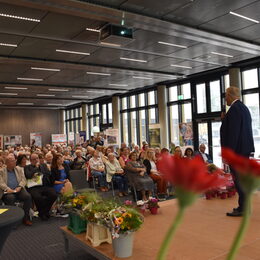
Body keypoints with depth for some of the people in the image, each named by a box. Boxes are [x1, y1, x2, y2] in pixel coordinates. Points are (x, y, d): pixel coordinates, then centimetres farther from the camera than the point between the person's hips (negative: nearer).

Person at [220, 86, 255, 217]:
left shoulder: (234, 109, -16)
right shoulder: (243, 107, 15)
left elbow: (233, 132, -22)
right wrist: (225, 119, 11)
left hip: (237, 149, -11)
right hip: (245, 148, 11)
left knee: (238, 179, -4)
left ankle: (242, 209, 3)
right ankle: (244, 206, 27)